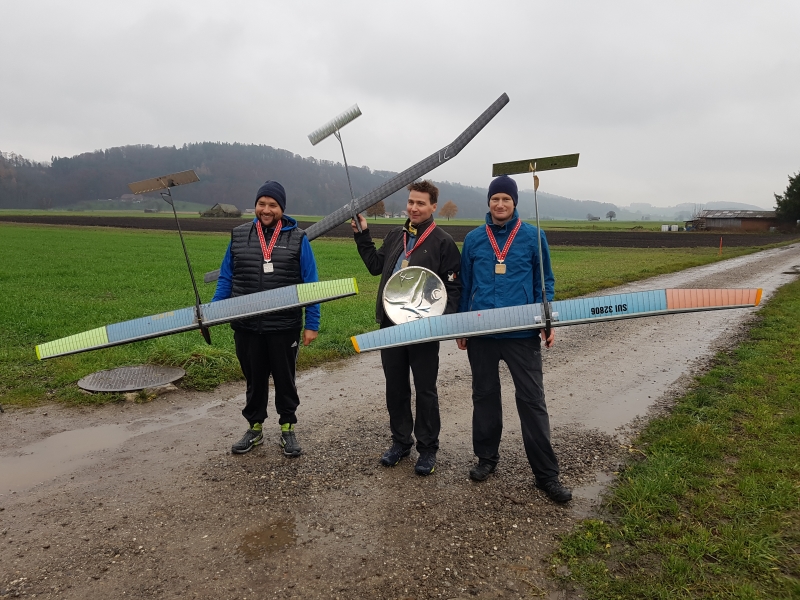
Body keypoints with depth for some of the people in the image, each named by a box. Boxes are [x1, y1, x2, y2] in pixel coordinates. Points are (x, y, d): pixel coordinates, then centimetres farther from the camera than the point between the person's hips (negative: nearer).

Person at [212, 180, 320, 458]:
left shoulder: (297, 239, -3)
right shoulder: (238, 236, 4)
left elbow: (311, 285, -4)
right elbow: (226, 279, 7)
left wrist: (312, 324, -8)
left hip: (284, 327, -2)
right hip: (246, 327, 2)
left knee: (285, 379, 13)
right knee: (254, 379, 16)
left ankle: (288, 429, 29)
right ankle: (255, 427, 34)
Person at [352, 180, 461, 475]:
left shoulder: (443, 242, -6)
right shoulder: (395, 236, 12)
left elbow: (453, 287, -8)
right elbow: (375, 266, 19)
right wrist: (362, 235, 14)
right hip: (391, 324, 6)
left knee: (425, 390, 6)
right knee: (395, 387, 14)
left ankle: (428, 449, 21)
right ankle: (400, 441, 30)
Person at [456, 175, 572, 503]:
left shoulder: (533, 236, 1)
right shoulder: (473, 239, 5)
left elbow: (545, 282, 5)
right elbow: (465, 285, 10)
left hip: (523, 333, -2)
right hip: (481, 333, 2)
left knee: (532, 401, 0)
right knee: (484, 396, 13)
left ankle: (546, 473, 10)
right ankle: (486, 457, 30)